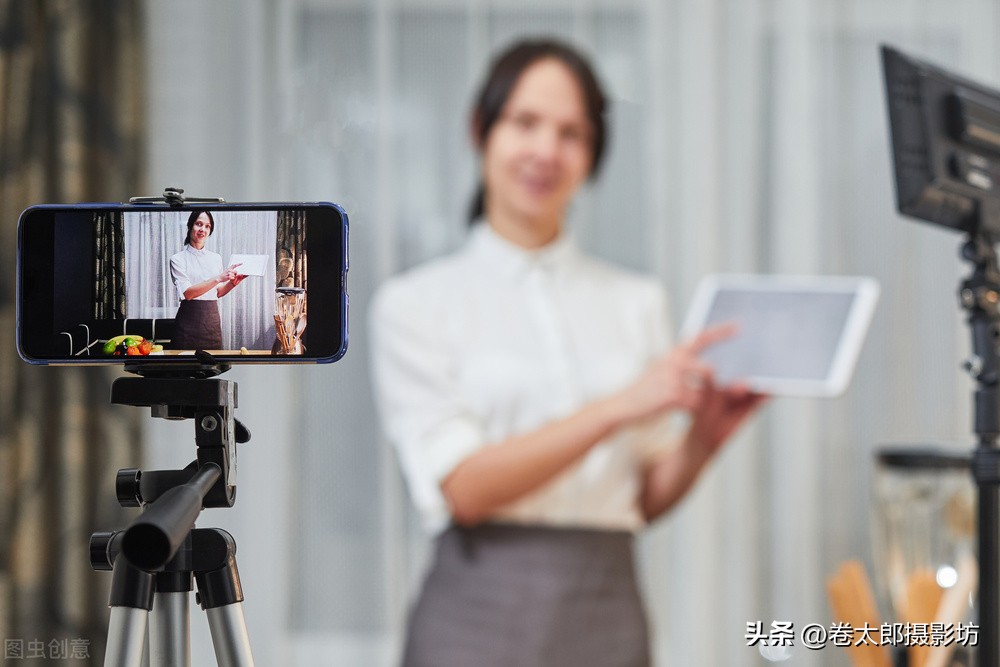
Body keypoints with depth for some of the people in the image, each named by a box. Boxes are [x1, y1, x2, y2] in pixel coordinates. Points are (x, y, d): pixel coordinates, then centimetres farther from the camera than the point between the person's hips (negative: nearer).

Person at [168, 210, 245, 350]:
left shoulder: (216, 258, 12)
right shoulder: (178, 259, -3)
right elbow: (187, 293, -16)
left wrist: (232, 283, -4)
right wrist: (218, 278, -23)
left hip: (212, 320, 4)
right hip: (190, 321, -4)